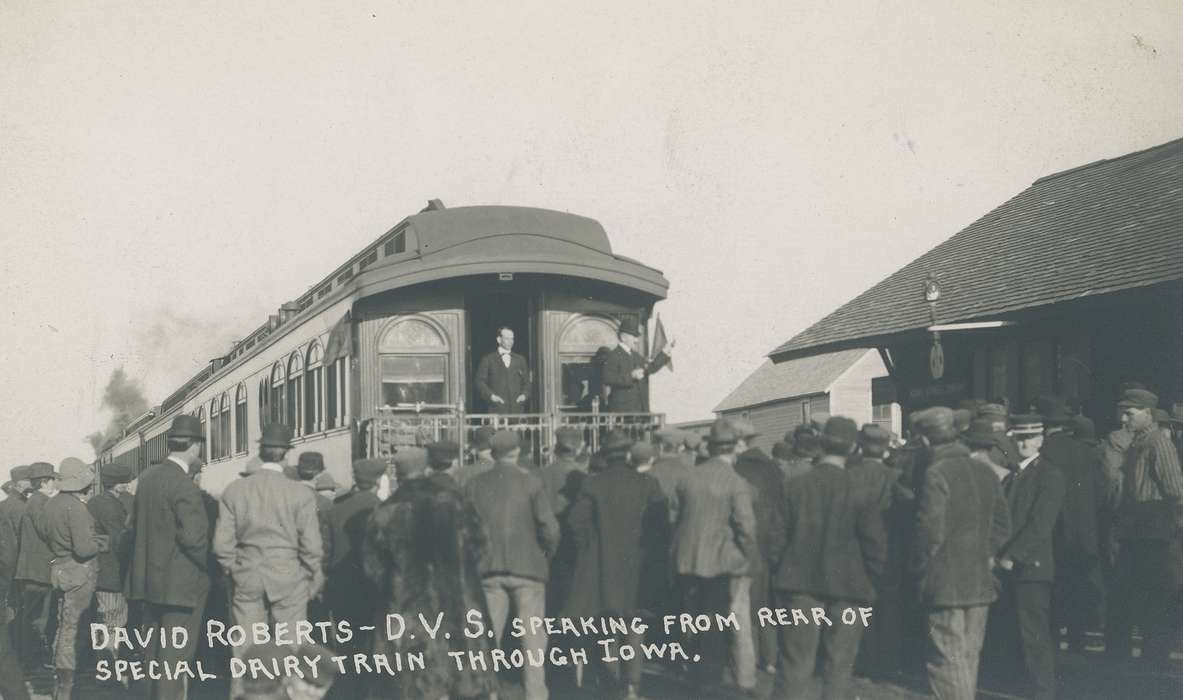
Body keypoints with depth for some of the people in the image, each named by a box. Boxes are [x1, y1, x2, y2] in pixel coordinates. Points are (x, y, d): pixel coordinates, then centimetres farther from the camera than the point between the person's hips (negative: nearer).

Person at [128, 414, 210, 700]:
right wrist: (208, 564, -6)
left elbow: (135, 525, 13)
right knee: (176, 655, -2)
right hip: (181, 582, -8)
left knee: (156, 651, 18)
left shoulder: (147, 476, 6)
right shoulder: (185, 486, -19)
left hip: (150, 577, 8)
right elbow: (193, 536, -23)